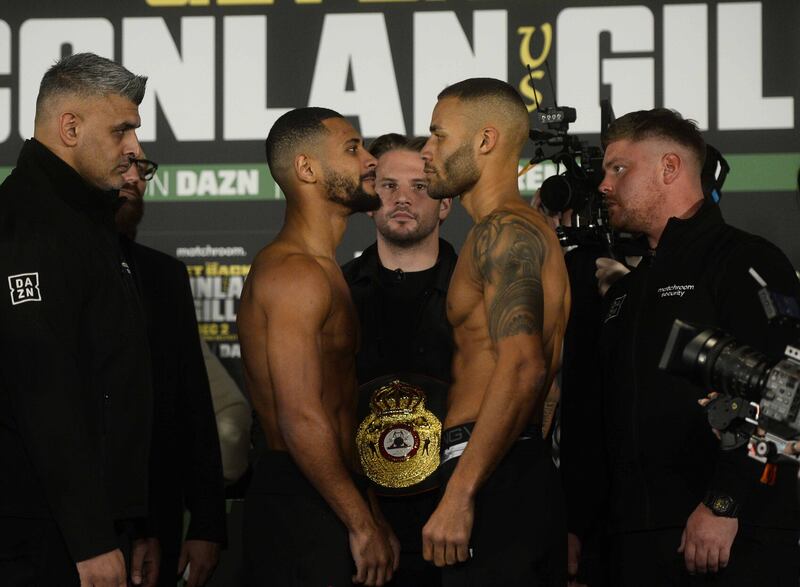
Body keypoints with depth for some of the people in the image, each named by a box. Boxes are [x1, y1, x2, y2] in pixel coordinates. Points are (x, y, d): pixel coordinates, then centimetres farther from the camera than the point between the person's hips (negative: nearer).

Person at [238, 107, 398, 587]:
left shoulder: (320, 269, 19)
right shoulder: (296, 273, -14)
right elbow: (302, 420, -21)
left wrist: (371, 516, 16)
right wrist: (363, 525, -16)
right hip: (301, 508, -10)